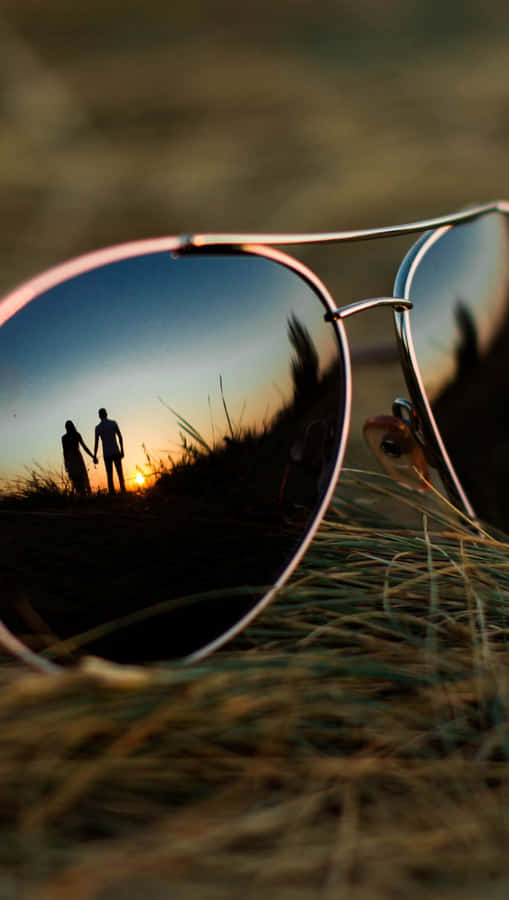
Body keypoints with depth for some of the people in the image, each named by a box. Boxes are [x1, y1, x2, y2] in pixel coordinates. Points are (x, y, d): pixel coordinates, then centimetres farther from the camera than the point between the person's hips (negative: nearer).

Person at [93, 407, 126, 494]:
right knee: (120, 473, 3)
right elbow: (120, 437, 0)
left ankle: (112, 493, -6)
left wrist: (95, 456, 2)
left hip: (106, 454, 0)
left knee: (109, 475, 1)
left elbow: (96, 443, -1)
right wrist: (122, 450, 4)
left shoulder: (98, 427, 2)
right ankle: (123, 491, -4)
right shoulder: (113, 423, 3)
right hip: (116, 452, 0)